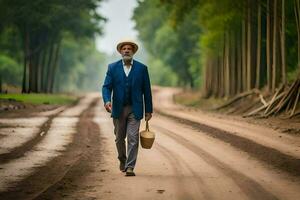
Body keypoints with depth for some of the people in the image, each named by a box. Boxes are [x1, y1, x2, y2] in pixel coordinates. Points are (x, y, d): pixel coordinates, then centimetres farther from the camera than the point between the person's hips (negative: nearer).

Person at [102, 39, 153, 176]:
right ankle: (122, 160, 37)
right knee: (119, 138, 13)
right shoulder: (112, 67, 2)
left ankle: (130, 167, -8)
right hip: (118, 108, 2)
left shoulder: (142, 68, 0)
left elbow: (146, 90, 3)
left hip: (134, 109, -2)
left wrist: (148, 110, 1)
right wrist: (107, 101, -24)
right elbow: (106, 87, -5)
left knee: (133, 138, -11)